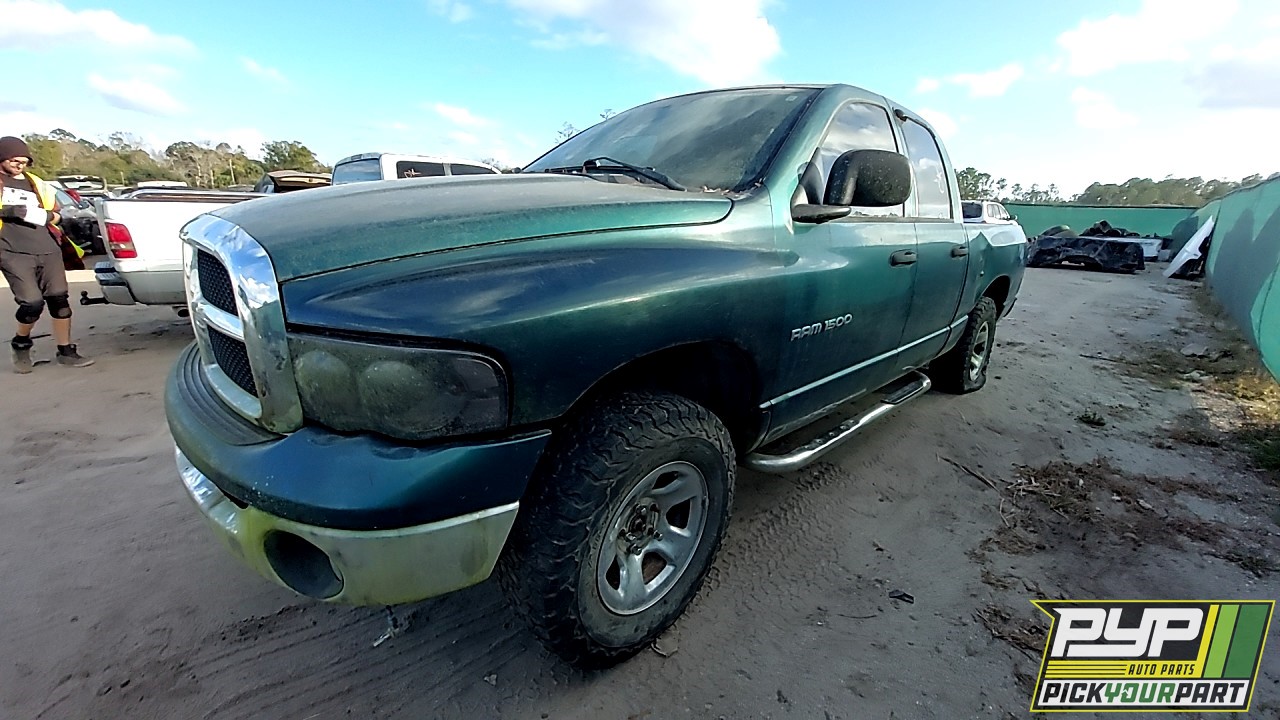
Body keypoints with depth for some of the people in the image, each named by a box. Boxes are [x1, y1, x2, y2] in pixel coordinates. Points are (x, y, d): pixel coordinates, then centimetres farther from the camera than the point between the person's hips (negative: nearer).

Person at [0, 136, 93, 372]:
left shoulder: (37, 183, 19)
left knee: (59, 300, 0)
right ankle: (21, 345, 12)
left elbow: (56, 213, 23)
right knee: (33, 302, -15)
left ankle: (66, 351, 9)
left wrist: (45, 216, 2)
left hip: (48, 251, 4)